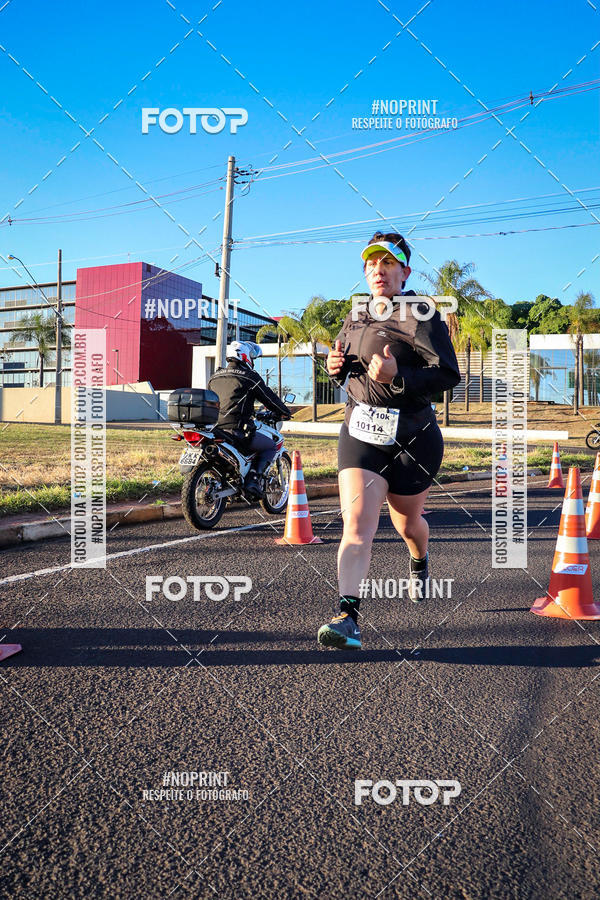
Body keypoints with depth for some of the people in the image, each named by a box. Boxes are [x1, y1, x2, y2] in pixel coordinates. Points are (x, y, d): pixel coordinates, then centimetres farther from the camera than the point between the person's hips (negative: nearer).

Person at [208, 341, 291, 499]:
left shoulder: (215, 377, 17)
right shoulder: (250, 377, -2)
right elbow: (269, 397, 4)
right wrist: (284, 412, 21)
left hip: (215, 429, 7)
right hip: (237, 431, -7)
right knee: (271, 446, 13)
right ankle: (254, 479, -3)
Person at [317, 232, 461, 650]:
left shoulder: (421, 313, -8)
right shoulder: (357, 315, 10)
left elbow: (449, 374, -16)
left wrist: (398, 376, -30)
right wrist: (337, 364, 3)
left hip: (412, 437, -3)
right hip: (359, 432, 4)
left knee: (407, 523, 16)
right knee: (357, 521, -12)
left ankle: (420, 562, 52)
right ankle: (348, 617, -16)